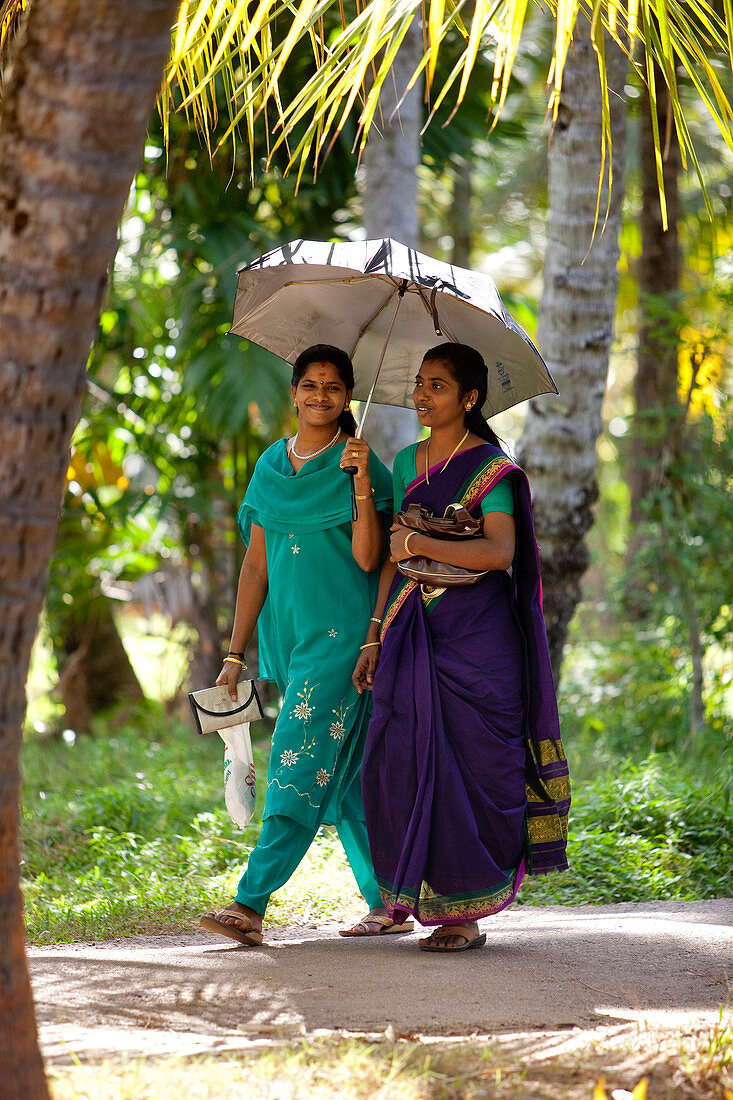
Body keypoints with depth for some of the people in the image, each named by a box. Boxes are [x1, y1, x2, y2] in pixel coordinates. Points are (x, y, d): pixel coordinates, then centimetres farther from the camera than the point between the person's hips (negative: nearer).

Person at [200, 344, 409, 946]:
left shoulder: (360, 466, -3)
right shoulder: (272, 465, 12)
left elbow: (368, 558, -13)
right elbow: (256, 564, 13)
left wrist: (362, 481, -20)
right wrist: (235, 653, 10)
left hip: (340, 632, -6)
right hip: (287, 633, 6)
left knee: (301, 761, -12)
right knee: (341, 772, 9)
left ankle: (252, 902, -18)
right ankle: (386, 899, 17)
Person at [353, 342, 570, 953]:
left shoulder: (492, 469, -5)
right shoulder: (407, 463, 14)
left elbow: (500, 552, -18)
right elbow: (392, 557, 16)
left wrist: (418, 543, -14)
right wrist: (375, 637, 10)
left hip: (476, 634, -6)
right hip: (414, 632, 6)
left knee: (471, 766, -5)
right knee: (399, 760, -2)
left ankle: (470, 911, 1)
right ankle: (424, 894, 10)